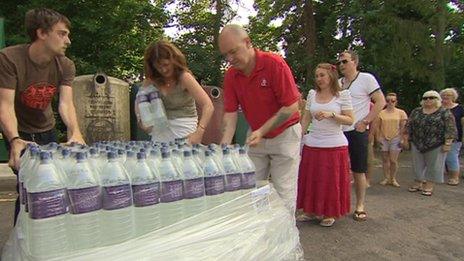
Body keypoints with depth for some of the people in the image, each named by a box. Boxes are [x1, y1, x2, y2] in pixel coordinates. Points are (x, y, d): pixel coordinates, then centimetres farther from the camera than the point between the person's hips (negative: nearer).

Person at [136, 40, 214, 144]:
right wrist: (141, 121, -10)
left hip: (183, 128, -4)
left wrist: (198, 133, -35)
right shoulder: (152, 80, -1)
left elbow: (208, 106, -24)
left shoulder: (184, 77, -16)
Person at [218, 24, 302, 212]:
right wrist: (224, 146, -19)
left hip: (284, 134, -5)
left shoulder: (274, 63, -21)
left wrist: (262, 131, -25)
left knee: (283, 194, 0)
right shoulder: (231, 75, -5)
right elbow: (230, 112, -7)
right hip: (256, 138, 5)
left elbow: (291, 107, -21)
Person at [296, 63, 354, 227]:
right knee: (310, 179, 10)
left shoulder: (343, 95, -3)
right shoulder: (312, 94, 7)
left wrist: (331, 114, -19)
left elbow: (350, 120, -6)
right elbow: (306, 119, 10)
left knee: (331, 181, 5)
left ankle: (330, 214, 22)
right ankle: (309, 210, 25)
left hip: (335, 145, -3)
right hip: (312, 144, 4)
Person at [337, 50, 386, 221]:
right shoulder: (338, 83, 13)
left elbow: (380, 102, -7)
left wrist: (365, 122, -13)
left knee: (358, 171, 4)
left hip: (356, 132, -5)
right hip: (338, 131, 5)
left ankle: (360, 206, 16)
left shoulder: (366, 78, -3)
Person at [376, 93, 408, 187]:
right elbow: (377, 127, 6)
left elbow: (403, 127, 1)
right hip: (384, 139, 2)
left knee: (393, 160, -2)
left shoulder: (401, 113, 2)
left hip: (395, 139, -1)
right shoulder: (381, 113, 4)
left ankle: (393, 179, 12)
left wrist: (402, 139, -4)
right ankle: (386, 178, 17)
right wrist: (378, 138, -1)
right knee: (385, 159, 7)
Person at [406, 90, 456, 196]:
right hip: (417, 144, 4)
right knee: (418, 164, 9)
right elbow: (409, 126, 10)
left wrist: (447, 143, -14)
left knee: (433, 165, 2)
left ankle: (429, 186, 10)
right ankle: (418, 183, 20)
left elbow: (450, 129, -8)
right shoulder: (416, 111, 7)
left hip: (436, 145, -3)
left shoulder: (445, 112, -4)